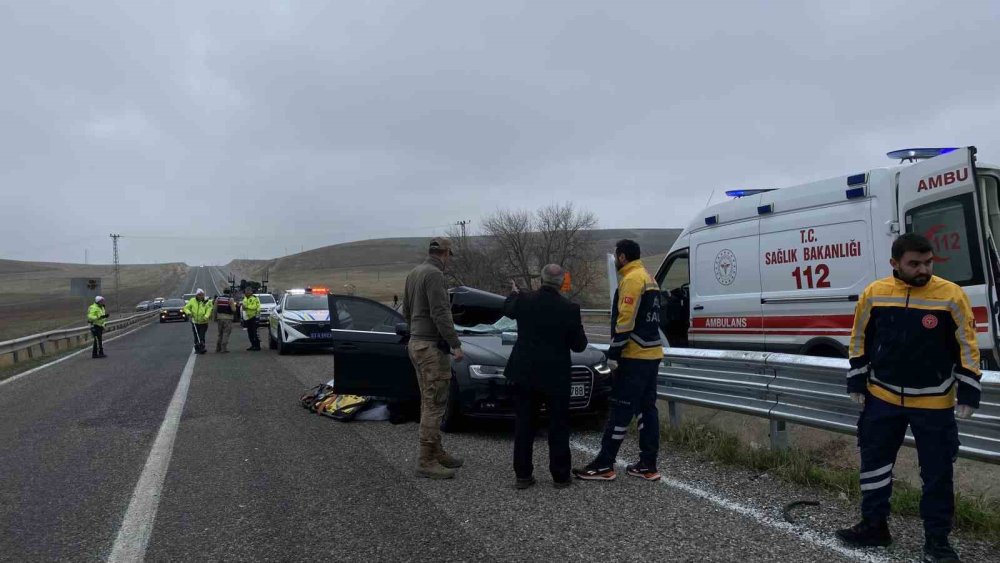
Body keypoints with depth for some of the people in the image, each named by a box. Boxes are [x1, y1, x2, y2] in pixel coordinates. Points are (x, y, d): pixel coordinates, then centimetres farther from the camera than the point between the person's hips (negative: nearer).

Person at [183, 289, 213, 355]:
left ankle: (202, 348, -1)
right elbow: (186, 308, 5)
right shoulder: (192, 301, 1)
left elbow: (209, 311, -14)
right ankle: (197, 349, 21)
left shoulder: (207, 302, -6)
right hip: (195, 322, 3)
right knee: (196, 337, 10)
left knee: (202, 337, -8)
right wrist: (188, 313, -14)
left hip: (203, 323, -3)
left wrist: (206, 317, -31)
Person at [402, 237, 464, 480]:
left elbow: (407, 311, 21)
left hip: (416, 343, 10)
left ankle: (436, 452, 23)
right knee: (434, 404, -7)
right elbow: (440, 314, -22)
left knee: (429, 403, 15)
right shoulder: (434, 274, -16)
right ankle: (426, 461, -4)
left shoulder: (414, 273, 14)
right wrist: (455, 345, -20)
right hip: (432, 346, -10)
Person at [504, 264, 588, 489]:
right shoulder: (570, 309, -14)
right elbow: (579, 345, -6)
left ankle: (522, 475, 14)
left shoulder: (524, 301, -7)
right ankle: (560, 476, 14)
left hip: (524, 374, 2)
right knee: (558, 427, 10)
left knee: (524, 426, 11)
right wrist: (579, 328, 16)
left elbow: (507, 309, 17)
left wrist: (514, 293, 38)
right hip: (555, 377, -2)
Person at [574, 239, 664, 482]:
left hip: (634, 355, -10)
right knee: (646, 408, 10)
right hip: (651, 353, 10)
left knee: (621, 410, -6)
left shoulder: (632, 279, -13)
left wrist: (613, 353, -17)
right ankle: (648, 465, 13)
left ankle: (604, 465, -2)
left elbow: (625, 320, -20)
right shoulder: (648, 278, 18)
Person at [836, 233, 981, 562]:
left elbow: (968, 347, -5)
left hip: (933, 402, -2)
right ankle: (874, 526, 27)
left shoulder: (951, 295, -11)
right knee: (874, 461, 11)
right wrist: (857, 383, 6)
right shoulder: (874, 294, -6)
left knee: (937, 472, 7)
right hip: (882, 397, 2)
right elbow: (860, 340, 6)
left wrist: (968, 393, -7)